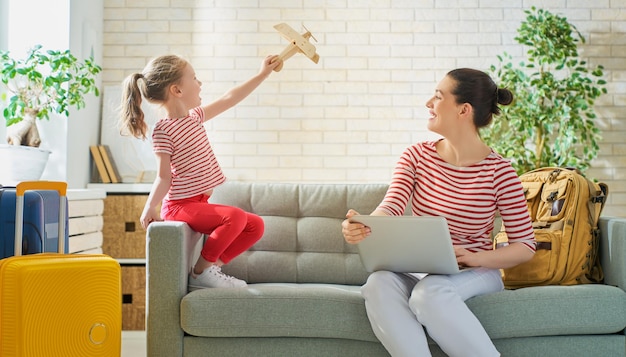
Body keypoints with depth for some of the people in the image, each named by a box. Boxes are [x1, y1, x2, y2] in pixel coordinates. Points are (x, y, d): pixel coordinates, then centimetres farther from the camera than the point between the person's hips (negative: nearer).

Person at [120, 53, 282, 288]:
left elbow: (229, 99, 17)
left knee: (255, 225, 2)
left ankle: (214, 265, 5)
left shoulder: (194, 117, 12)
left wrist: (263, 74, 19)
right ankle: (200, 271, -12)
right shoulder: (164, 131, -13)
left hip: (200, 203, 9)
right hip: (180, 207, -9)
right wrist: (150, 208, -20)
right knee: (235, 216, -29)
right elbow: (164, 177, -13)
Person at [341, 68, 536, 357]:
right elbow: (391, 207, -13)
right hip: (417, 269, 3)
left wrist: (477, 258, -24)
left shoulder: (499, 172, -8)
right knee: (380, 283, -31)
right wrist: (361, 225, -35)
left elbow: (525, 245, -6)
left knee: (430, 291, -37)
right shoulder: (416, 156, 3)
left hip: (474, 274, -3)